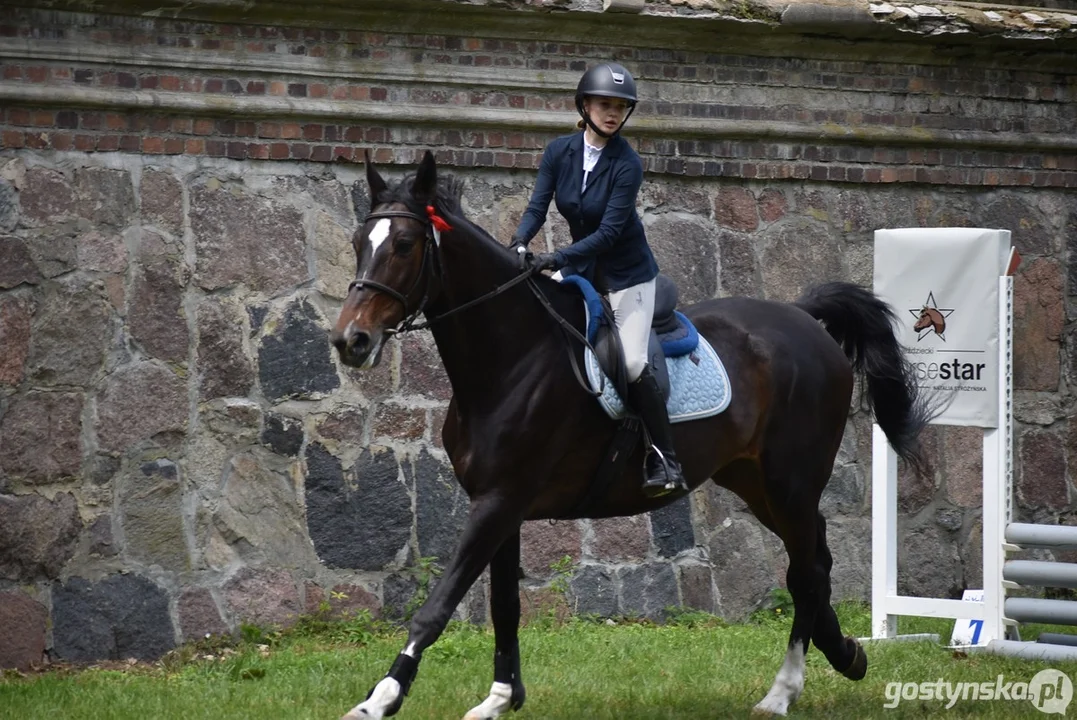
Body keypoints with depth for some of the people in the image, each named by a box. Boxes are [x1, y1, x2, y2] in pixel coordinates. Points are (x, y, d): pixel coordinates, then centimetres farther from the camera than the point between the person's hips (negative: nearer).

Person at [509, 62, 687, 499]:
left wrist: (555, 260, -34)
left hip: (626, 271, -6)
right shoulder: (559, 152, -5)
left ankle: (666, 460, -12)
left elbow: (609, 231, -24)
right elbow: (538, 206, -8)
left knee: (632, 363, -18)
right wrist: (519, 242, -29)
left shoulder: (627, 165, -19)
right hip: (580, 264, 6)